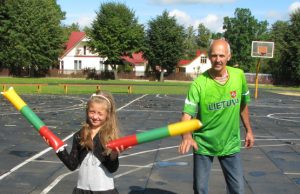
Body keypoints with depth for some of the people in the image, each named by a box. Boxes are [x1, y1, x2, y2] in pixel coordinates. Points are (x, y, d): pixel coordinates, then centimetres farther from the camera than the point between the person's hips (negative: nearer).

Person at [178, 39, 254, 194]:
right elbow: (187, 114, -25)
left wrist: (249, 130, 14)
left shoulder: (239, 76, -7)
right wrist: (187, 137, -43)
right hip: (203, 145, -2)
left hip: (230, 144, 3)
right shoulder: (199, 83, -19)